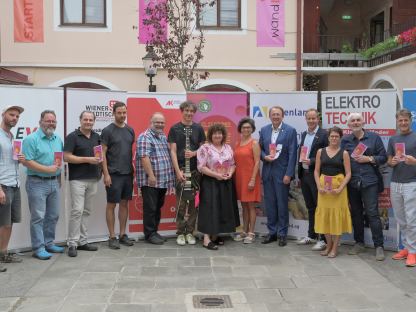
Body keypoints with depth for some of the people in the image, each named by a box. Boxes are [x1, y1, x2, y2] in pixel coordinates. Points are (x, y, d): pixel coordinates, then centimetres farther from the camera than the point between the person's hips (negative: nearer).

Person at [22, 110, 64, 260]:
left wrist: (59, 178, 9)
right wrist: (48, 169, -18)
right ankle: (38, 248, 3)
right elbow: (27, 161, -17)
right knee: (38, 217, -3)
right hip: (37, 183, -7)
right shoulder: (31, 139, -10)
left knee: (53, 216, 13)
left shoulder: (58, 139, 11)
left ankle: (49, 243, 25)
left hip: (54, 182, 7)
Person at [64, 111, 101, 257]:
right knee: (77, 210, -10)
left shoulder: (96, 137, 12)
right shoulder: (72, 137, -5)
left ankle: (82, 241, 16)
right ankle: (72, 243, -3)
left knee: (86, 211, 9)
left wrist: (100, 159, 2)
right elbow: (67, 157, -12)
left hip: (93, 179, 6)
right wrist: (88, 159, -17)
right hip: (78, 179, -6)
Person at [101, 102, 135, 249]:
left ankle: (123, 234, 20)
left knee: (124, 204, 10)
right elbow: (103, 153, -8)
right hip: (113, 174, -5)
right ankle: (112, 237, 9)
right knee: (112, 205, 1)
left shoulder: (130, 130, 10)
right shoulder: (107, 130, -6)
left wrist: (133, 170, 9)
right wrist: (106, 174, -13)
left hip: (128, 173, 5)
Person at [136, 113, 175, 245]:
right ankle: (150, 234, 7)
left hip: (163, 180, 8)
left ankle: (154, 231, 23)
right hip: (150, 181, -8)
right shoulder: (145, 137, -9)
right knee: (150, 208, -1)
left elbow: (169, 155, 22)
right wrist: (151, 175, -23)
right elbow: (144, 157, -18)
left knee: (158, 207, 14)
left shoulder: (163, 137, 16)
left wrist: (170, 176, 16)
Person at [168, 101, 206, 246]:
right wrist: (178, 171, -11)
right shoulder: (175, 128, 2)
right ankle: (180, 233, 8)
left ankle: (190, 232, 14)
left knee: (194, 202, 5)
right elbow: (173, 151, -2)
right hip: (181, 169, -2)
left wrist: (194, 153, -11)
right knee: (181, 203, -1)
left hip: (196, 169, 2)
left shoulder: (198, 128, 9)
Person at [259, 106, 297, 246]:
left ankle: (282, 234, 13)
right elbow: (260, 149, 13)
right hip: (267, 172, 4)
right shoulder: (264, 130, 8)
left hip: (282, 173, -4)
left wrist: (288, 174, -13)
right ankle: (272, 232, 20)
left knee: (282, 204, 2)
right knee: (269, 203, 9)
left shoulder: (290, 131, -5)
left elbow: (292, 154, -8)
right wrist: (265, 156, -9)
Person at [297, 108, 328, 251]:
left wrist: (311, 161, -21)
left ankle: (322, 239, 4)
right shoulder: (304, 134, 14)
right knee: (310, 207, 15)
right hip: (304, 175, 7)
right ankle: (311, 235, 25)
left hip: (317, 176, -7)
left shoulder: (324, 134, -9)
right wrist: (299, 174, 14)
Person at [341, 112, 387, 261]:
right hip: (352, 182, 3)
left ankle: (379, 246, -1)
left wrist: (368, 159, -10)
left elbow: (383, 157, 2)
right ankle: (359, 243, 23)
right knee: (356, 213, 11)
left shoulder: (374, 137, 4)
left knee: (372, 213, -7)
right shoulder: (345, 140, 9)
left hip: (369, 182, -3)